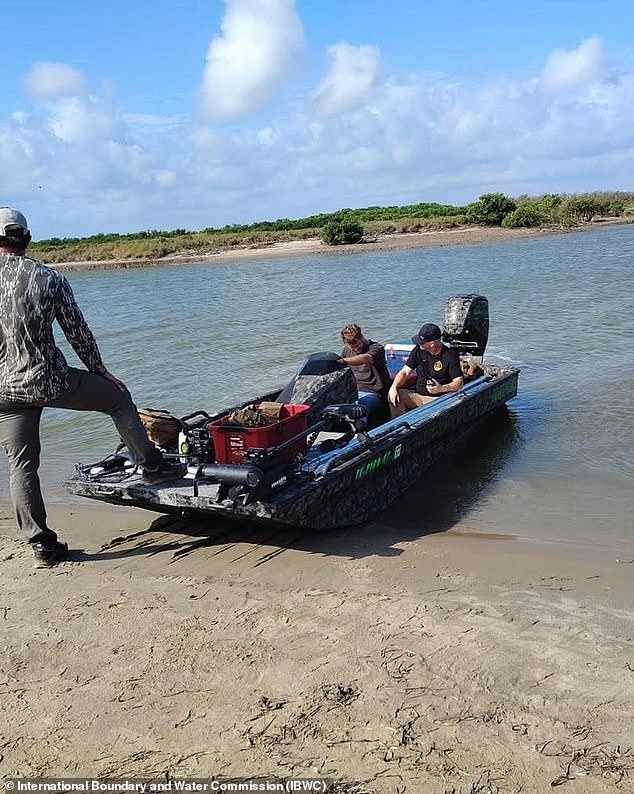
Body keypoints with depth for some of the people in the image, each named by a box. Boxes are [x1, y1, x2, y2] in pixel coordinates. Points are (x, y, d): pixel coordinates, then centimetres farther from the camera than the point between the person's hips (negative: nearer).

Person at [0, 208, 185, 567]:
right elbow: (78, 333, 1)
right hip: (51, 380, -2)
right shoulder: (49, 278, -5)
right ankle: (153, 466, 24)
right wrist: (101, 371, 14)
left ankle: (42, 543, 15)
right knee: (118, 398, 20)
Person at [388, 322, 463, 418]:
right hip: (418, 396, 5)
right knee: (394, 396, -19)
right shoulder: (418, 351, 5)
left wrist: (441, 388, -29)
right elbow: (405, 372, 4)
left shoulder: (450, 355, -9)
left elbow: (459, 382, -11)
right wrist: (393, 387, -15)